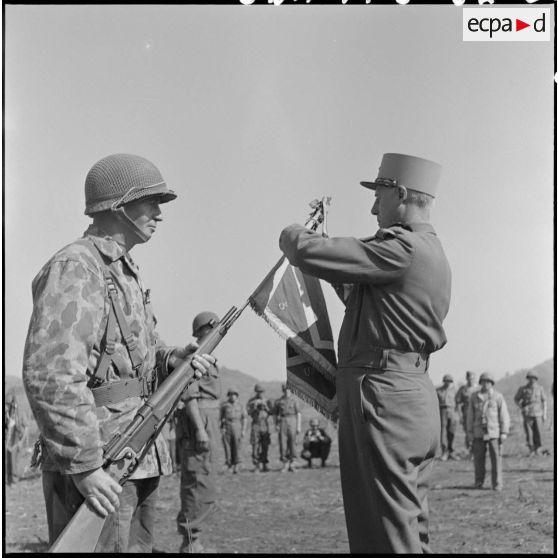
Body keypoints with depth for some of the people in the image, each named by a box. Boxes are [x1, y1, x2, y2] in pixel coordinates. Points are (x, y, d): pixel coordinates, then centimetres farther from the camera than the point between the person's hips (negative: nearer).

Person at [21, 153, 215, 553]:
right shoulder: (74, 268, -13)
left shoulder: (127, 272, 17)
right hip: (95, 463, -10)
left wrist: (171, 359, 5)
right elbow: (50, 377, -23)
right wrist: (84, 466, -25)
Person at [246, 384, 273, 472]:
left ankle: (264, 464, 2)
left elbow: (271, 412, 6)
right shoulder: (251, 401, 6)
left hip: (265, 424, 2)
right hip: (256, 424, -2)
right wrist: (255, 407, -16)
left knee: (265, 445, -3)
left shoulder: (266, 401, 12)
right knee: (255, 445, -7)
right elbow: (249, 412, -2)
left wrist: (265, 407, -11)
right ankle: (256, 465, -3)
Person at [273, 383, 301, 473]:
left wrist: (298, 426, -1)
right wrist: (276, 425, -2)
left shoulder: (294, 400, 8)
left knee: (292, 442, -2)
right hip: (282, 422, 0)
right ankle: (285, 464, 4)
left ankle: (291, 464, 7)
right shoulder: (278, 401, 10)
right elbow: (274, 414, 13)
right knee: (282, 443, -5)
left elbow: (298, 414, 7)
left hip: (292, 421, 0)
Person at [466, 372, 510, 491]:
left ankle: (497, 484, 3)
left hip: (494, 432, -2)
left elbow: (504, 416, 0)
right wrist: (470, 431, 7)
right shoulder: (474, 397, 7)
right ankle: (479, 482, 17)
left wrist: (504, 432, -4)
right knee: (478, 458, 4)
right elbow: (470, 415, 11)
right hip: (479, 432, 2)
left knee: (496, 458, -4)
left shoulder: (498, 397, 0)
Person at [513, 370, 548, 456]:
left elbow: (544, 401, 7)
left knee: (538, 432, -5)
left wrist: (544, 414, 3)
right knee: (529, 433, -3)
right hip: (527, 414, 0)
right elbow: (516, 399, 9)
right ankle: (531, 450, 8)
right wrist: (522, 407, -7)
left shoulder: (540, 388, 1)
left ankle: (538, 449, 12)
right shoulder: (523, 389, -2)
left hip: (538, 414, 0)